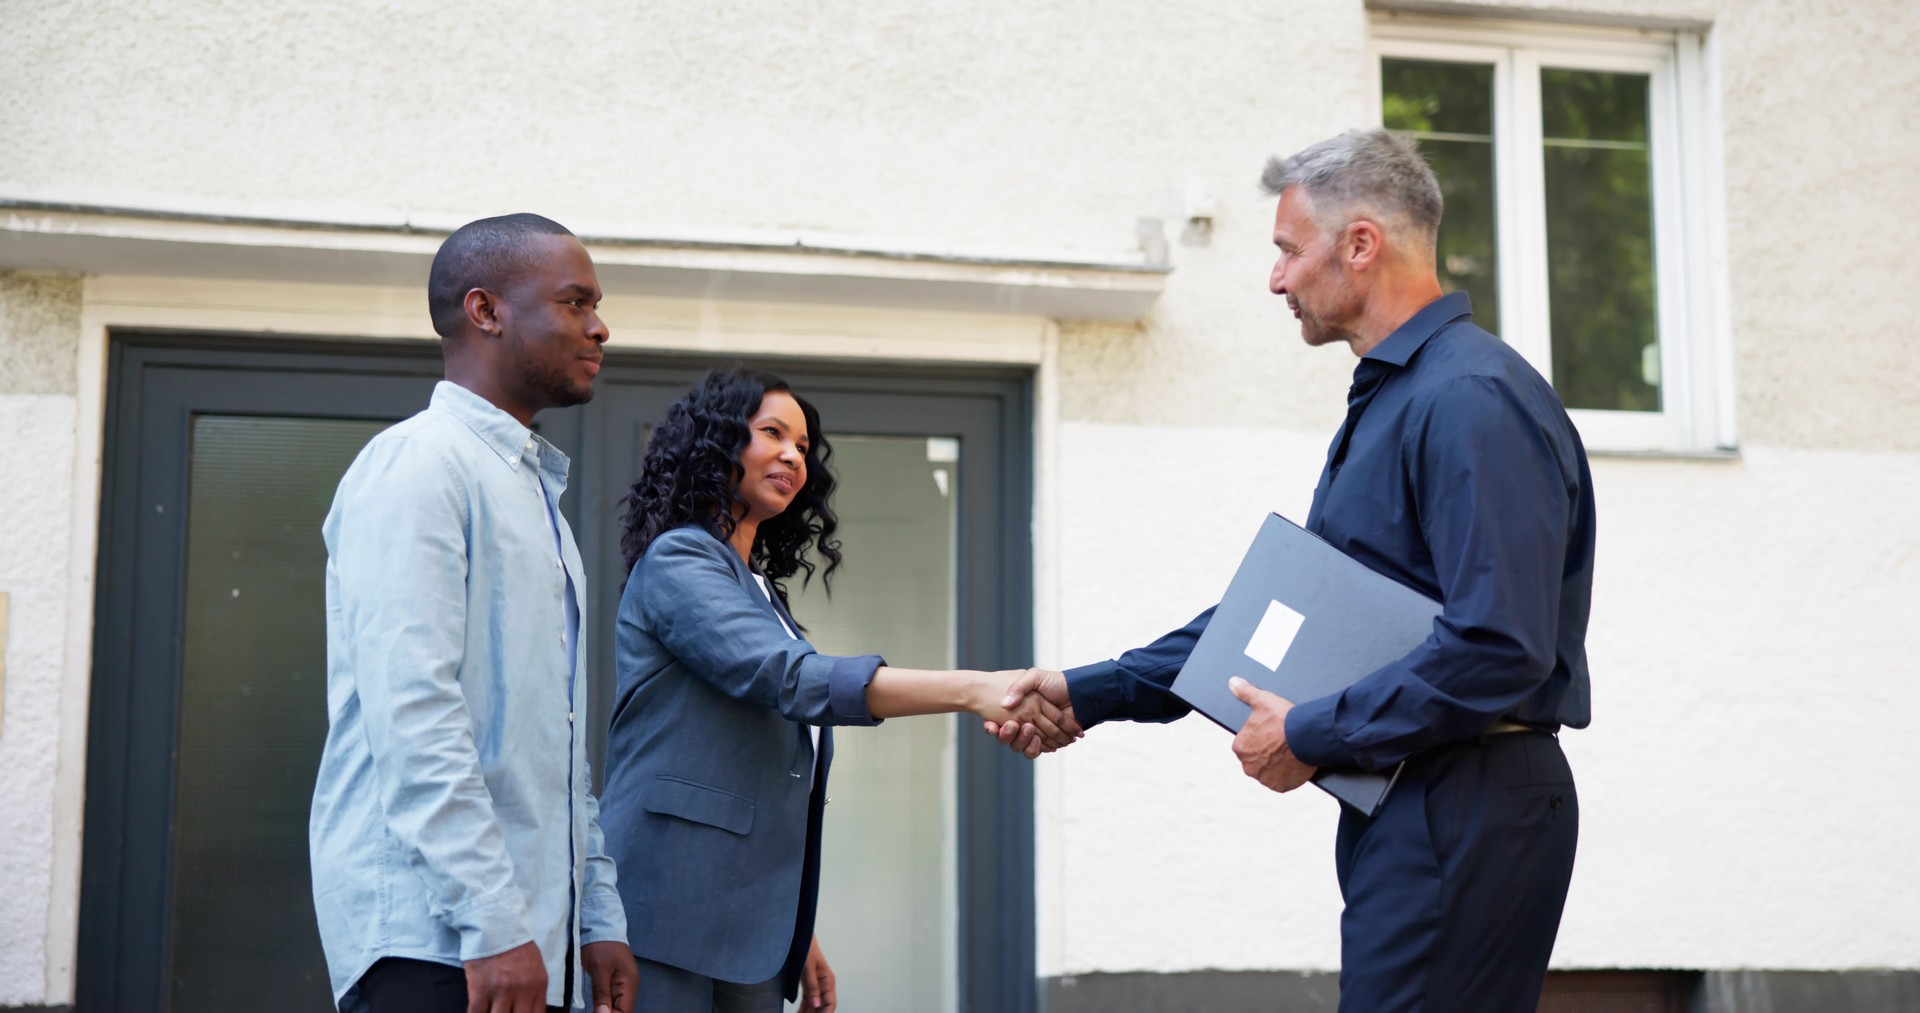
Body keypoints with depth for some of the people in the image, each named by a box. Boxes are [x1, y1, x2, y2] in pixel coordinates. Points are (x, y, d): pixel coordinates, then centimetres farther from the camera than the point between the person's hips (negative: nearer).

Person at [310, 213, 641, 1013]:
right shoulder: (418, 466, -7)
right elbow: (412, 709, -18)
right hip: (432, 932, -8)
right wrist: (492, 923, -21)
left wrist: (598, 917, 16)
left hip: (526, 937, 8)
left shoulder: (535, 491, 21)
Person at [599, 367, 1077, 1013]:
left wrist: (799, 936, 19)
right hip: (675, 909, -8)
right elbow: (790, 678, -22)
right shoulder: (675, 561, -6)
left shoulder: (761, 589, 21)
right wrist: (974, 691, -31)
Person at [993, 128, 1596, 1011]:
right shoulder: (1386, 401, 19)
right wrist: (1090, 694, 16)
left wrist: (1313, 736, -15)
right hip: (1403, 804, 10)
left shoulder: (1471, 399, -15)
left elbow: (1499, 649, -24)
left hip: (1464, 819, -10)